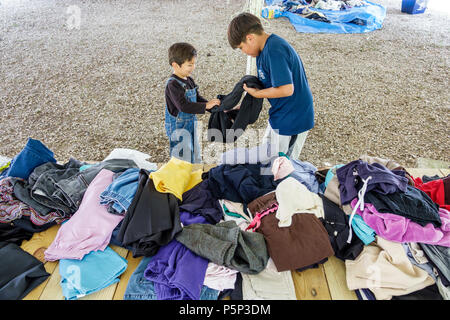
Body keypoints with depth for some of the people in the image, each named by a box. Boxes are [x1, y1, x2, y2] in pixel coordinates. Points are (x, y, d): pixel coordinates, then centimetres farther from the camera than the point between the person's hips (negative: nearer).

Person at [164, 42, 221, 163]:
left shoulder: (189, 80, 6)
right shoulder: (173, 84, -22)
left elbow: (198, 98, 11)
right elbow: (183, 105, -32)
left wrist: (214, 106, -3)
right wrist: (206, 106, -31)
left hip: (191, 125, 9)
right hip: (178, 128, -9)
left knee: (196, 156, 22)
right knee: (183, 159, -2)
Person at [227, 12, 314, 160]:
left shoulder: (274, 51, -25)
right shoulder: (265, 48, 7)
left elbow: (286, 89, -30)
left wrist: (256, 93, -16)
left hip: (292, 120, -10)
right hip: (280, 115, 10)